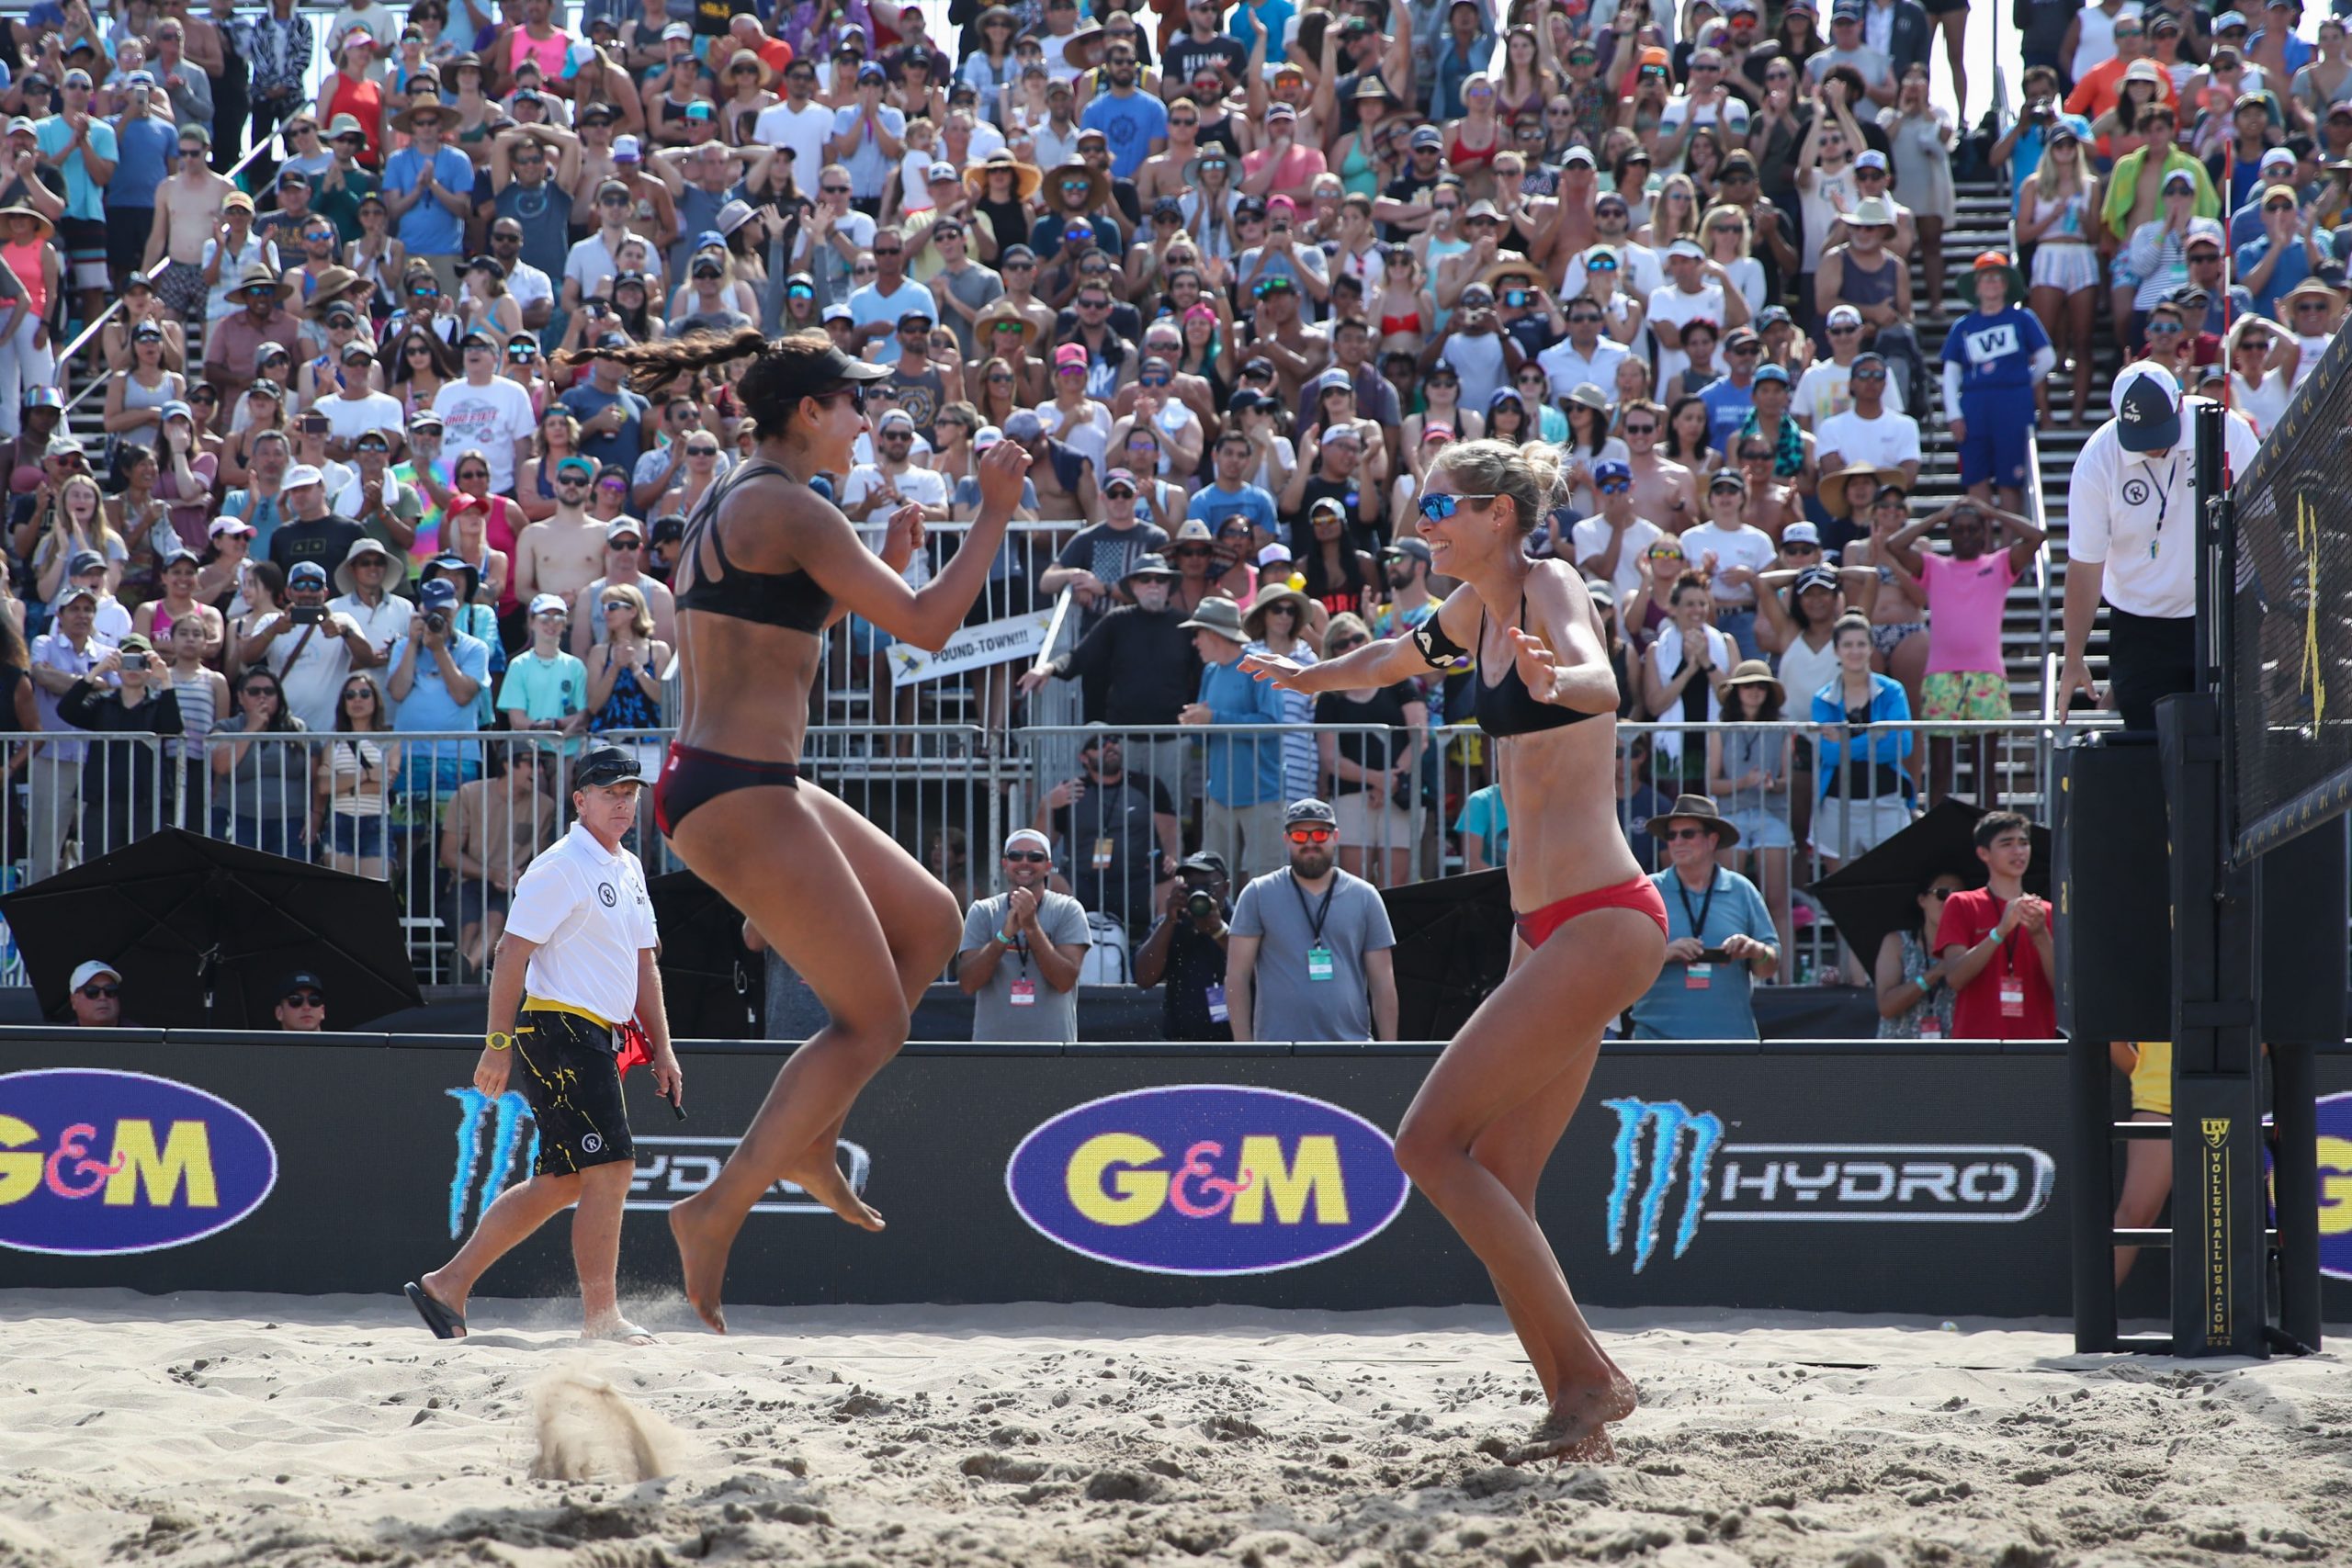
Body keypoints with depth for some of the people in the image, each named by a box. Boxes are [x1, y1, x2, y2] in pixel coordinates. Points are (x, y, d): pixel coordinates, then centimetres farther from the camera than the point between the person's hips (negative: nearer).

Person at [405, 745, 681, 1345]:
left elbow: (642, 966, 23)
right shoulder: (559, 868, -10)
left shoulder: (629, 870, 18)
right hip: (559, 1030, -9)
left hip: (597, 1039, 9)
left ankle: (448, 1284, 15)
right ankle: (602, 1318, -9)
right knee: (610, 1168, -13)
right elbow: (512, 954, -13)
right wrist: (499, 1044, -17)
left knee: (562, 1182, 10)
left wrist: (661, 1048, 18)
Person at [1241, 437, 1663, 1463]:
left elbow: (1602, 684, -33)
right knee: (1497, 1188, 5)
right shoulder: (1475, 608, 14)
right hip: (1547, 927, 9)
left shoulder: (1549, 586, -11)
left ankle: (1590, 1377, -11)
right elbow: (1404, 657, 38)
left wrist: (1556, 680, -55)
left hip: (1602, 922, -9)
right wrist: (1307, 677, 51)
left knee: (1430, 1143, -13)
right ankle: (1575, 1414, 6)